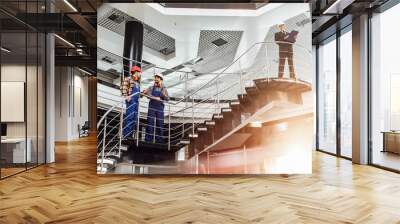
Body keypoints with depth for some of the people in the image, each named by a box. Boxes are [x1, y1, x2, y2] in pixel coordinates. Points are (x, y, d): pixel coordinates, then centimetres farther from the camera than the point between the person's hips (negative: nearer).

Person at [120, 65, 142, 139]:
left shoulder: (137, 82, 24)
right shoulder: (128, 79, 1)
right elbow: (123, 87, -11)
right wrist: (126, 96, -20)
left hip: (136, 100, 9)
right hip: (130, 99, -8)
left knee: (134, 118, 5)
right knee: (129, 116, -15)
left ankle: (130, 135, 9)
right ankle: (125, 134, -14)